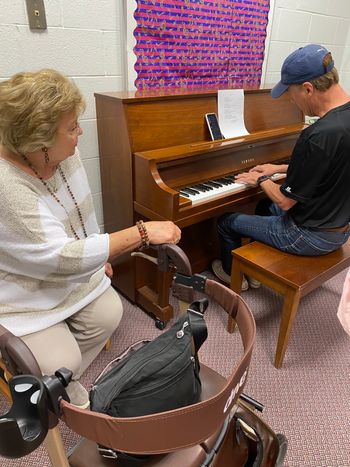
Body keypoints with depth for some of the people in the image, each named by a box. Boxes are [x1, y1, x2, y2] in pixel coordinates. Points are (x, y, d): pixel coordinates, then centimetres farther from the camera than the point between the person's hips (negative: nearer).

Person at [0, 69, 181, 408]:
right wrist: (143, 233, -37)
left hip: (69, 271, 7)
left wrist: (100, 255, 11)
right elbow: (60, 257, -35)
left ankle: (66, 385, 18)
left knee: (109, 313, -10)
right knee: (60, 361, -17)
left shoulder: (63, 153, -9)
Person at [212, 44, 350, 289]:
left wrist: (261, 180, -4)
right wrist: (280, 168, 13)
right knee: (265, 207, 32)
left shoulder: (317, 136, -32)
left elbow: (285, 201, -23)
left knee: (226, 221, 8)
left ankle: (232, 274, 34)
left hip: (311, 236, -9)